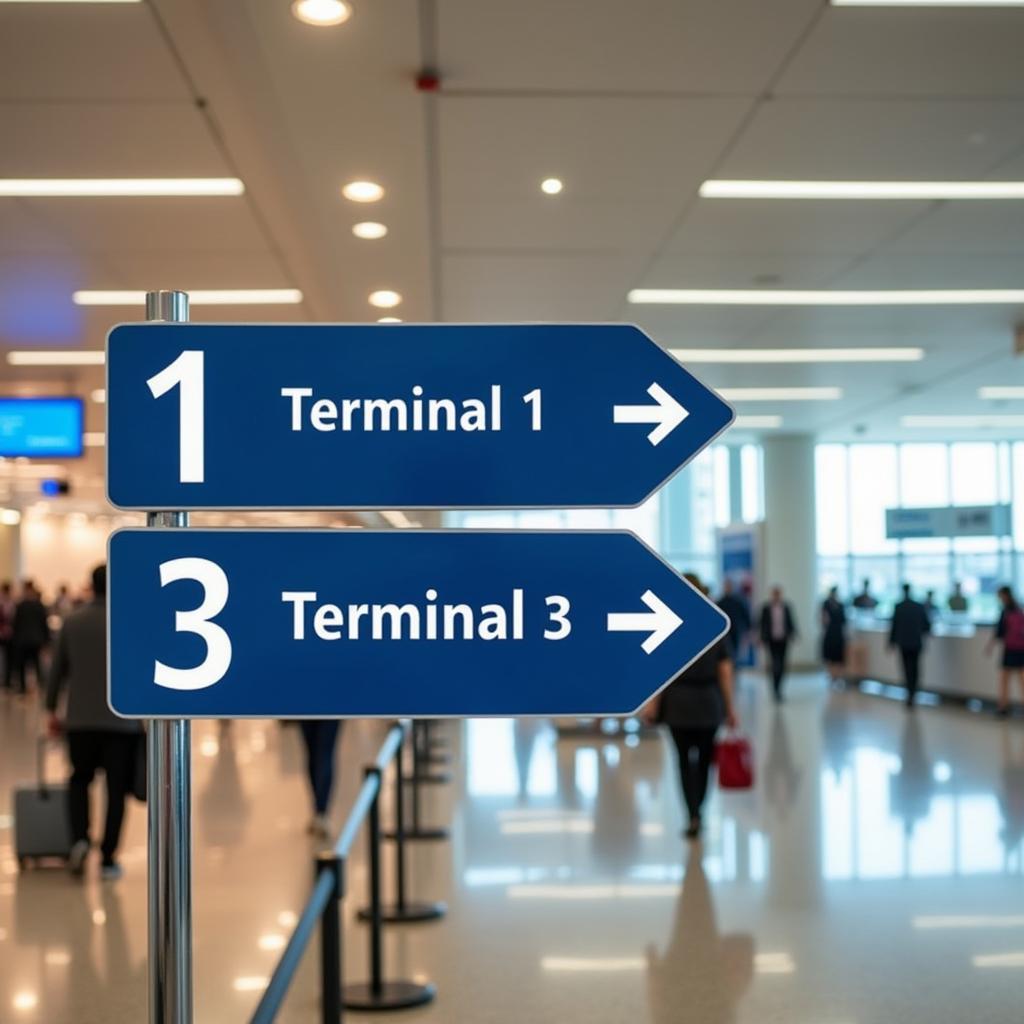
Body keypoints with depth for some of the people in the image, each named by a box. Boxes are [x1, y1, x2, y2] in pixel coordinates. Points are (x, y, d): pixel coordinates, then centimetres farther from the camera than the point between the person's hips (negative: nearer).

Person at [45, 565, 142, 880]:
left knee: (79, 779, 19)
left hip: (81, 719, 3)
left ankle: (79, 839, -2)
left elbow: (57, 670, 9)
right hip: (122, 719, -2)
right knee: (116, 789, 5)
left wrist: (52, 710, 18)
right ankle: (108, 859, 5)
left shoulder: (72, 621, 4)